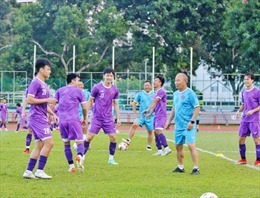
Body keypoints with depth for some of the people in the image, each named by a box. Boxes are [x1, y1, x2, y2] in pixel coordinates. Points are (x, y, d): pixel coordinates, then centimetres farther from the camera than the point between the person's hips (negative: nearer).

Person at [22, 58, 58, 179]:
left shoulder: (43, 84, 18)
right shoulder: (35, 83, -11)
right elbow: (29, 100, -19)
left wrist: (53, 114, 17)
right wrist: (47, 100, -18)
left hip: (42, 118, 10)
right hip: (37, 118, -10)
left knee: (39, 145, 8)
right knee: (49, 142, -13)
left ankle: (28, 171, 9)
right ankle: (39, 170, -10)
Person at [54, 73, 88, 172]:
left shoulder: (59, 91, 15)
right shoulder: (78, 91, 8)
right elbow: (84, 107, 8)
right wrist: (84, 119, 22)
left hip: (62, 120, 3)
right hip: (74, 120, -3)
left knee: (66, 143, 14)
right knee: (80, 142, -2)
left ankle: (71, 165, 7)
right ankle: (79, 156, -33)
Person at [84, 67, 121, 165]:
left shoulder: (115, 90, 3)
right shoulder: (97, 87, -6)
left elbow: (116, 104, 12)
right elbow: (90, 101, 1)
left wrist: (118, 118, 8)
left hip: (108, 118, 3)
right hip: (96, 117, -3)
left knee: (113, 137, -4)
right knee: (89, 137, -6)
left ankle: (111, 158, 9)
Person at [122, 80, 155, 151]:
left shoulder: (154, 95, 5)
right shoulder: (140, 94, 3)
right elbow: (134, 103, 6)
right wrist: (135, 113, -3)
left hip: (150, 116, 1)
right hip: (141, 115, -1)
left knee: (150, 131, 4)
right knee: (134, 125, -25)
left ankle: (149, 146, 19)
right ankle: (128, 140, -26)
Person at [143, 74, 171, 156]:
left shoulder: (161, 91, -9)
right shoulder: (157, 92, 21)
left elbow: (154, 102, -16)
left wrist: (148, 110, -19)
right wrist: (150, 113, 16)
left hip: (161, 115, -10)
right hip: (157, 115, 10)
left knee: (158, 131, -21)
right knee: (155, 132, 7)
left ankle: (166, 148, -24)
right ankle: (160, 150, 10)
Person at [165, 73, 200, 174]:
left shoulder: (190, 93, -10)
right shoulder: (176, 94, 14)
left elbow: (197, 108, -12)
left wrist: (192, 121, -18)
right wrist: (168, 121, 20)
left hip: (188, 126, -8)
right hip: (178, 125, 8)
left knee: (191, 145, -12)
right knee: (178, 146, 13)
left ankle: (196, 168, -10)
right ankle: (180, 167, 25)